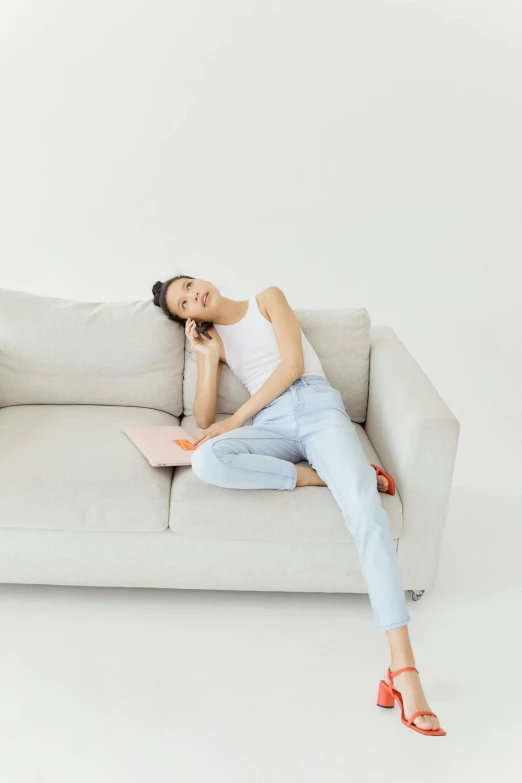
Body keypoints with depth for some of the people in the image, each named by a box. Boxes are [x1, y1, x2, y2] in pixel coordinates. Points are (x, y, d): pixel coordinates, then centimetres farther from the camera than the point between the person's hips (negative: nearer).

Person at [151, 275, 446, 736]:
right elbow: (204, 418, 14)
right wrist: (208, 357, 3)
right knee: (206, 460, -33)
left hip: (318, 407, -2)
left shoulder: (268, 299, 16)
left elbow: (292, 365, 1)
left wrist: (238, 418, -4)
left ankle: (403, 668, -37)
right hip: (273, 424, 3)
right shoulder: (212, 339, 23)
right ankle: (319, 476, -20)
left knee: (366, 512, -30)